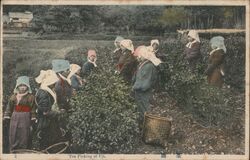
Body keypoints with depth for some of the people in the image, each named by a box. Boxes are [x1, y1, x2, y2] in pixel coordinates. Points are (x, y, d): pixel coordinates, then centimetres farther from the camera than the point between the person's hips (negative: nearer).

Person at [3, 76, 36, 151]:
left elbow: (33, 111, -3)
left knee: (24, 140, 1)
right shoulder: (13, 97, 8)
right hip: (14, 120, 3)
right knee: (13, 140, 6)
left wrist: (32, 123, -6)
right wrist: (6, 119, 3)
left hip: (25, 120, -3)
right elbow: (9, 109, 9)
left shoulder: (31, 97, -1)